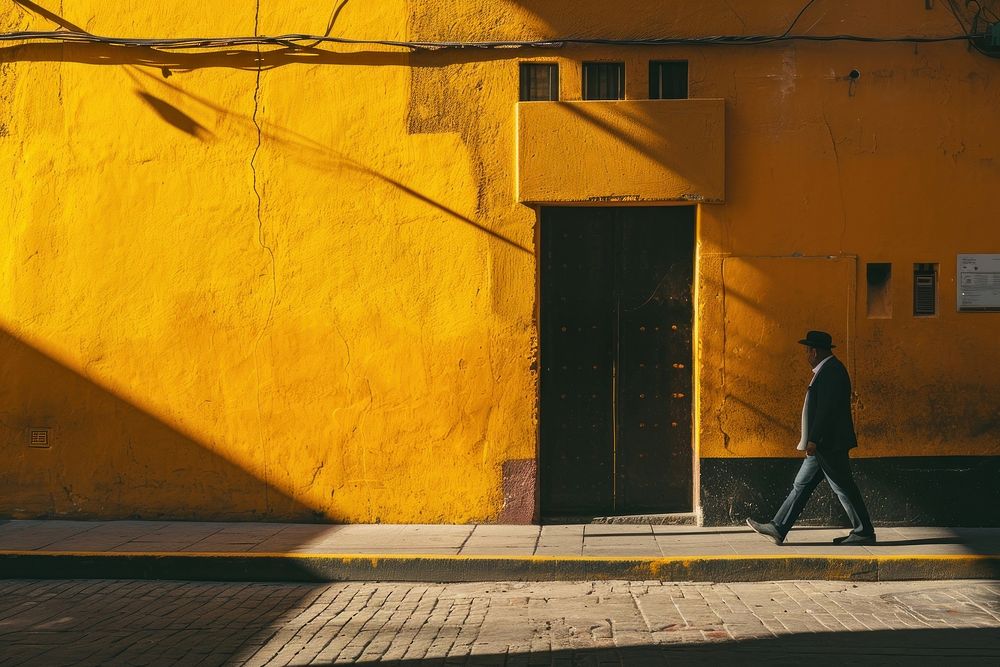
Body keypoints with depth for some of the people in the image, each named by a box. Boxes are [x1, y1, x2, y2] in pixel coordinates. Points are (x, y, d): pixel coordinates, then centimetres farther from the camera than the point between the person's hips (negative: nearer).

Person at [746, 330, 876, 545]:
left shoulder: (831, 371, -16)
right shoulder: (827, 370, 16)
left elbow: (826, 408, -23)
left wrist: (813, 440, -23)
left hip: (829, 445, -11)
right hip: (822, 446, 11)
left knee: (844, 489, -2)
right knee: (802, 486, 10)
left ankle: (864, 533, 7)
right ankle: (778, 529, 12)